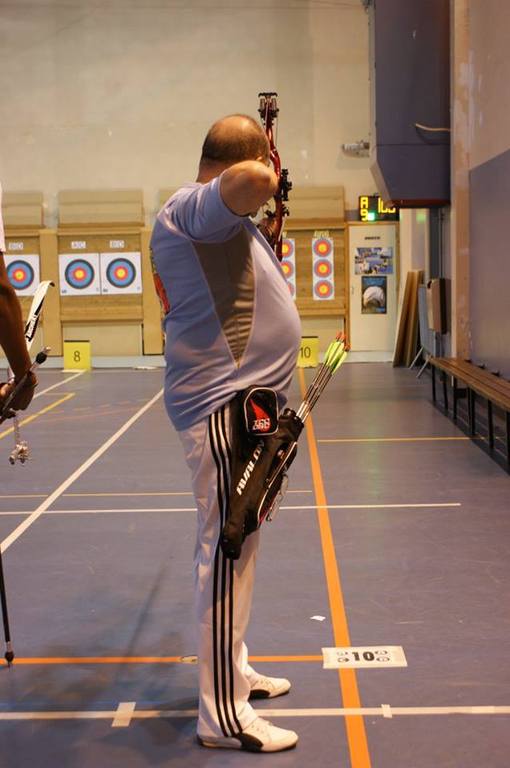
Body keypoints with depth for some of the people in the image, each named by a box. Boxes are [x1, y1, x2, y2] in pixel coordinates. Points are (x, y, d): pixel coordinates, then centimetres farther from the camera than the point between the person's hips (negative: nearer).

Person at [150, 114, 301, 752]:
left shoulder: (216, 215, 18)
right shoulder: (191, 207, -15)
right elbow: (253, 181, -34)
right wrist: (264, 169, -14)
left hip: (241, 400, 11)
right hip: (222, 406, -11)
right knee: (227, 549, -5)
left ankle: (233, 670, 34)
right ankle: (222, 715, 5)